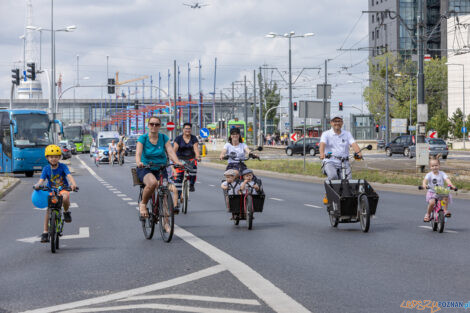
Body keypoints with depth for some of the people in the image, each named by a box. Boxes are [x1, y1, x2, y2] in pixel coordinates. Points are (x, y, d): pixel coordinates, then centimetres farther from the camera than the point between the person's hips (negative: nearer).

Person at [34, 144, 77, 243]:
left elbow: (69, 175, -22)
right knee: (49, 209, -14)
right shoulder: (46, 169, -4)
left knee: (65, 198, -37)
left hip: (63, 189, -2)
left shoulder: (63, 167, -7)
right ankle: (45, 232, -7)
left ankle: (66, 212, -4)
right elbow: (41, 179, -14)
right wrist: (37, 185, -39)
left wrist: (73, 184, -44)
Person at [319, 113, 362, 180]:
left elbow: (353, 144, -4)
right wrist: (322, 154, -35)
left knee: (349, 179, -19)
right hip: (330, 162, -2)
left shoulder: (347, 134, 13)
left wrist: (358, 152, -25)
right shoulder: (326, 134, 6)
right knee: (333, 176, -32)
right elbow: (322, 144, -13)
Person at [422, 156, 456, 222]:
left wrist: (451, 185, -33)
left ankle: (445, 210, -9)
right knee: (432, 202, -27)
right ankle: (428, 214, -1)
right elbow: (425, 180, -21)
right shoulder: (429, 175, -4)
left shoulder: (442, 174, 2)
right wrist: (424, 185, -44)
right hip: (431, 192, -2)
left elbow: (447, 179, -13)